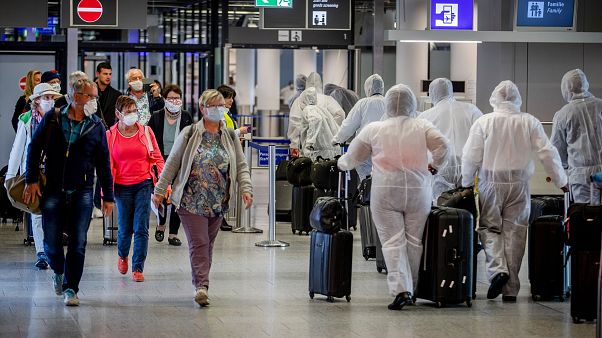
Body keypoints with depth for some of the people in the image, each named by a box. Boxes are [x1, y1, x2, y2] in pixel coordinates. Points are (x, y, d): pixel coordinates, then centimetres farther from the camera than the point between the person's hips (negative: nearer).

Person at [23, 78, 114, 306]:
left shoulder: (96, 126, 3)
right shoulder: (52, 119, 0)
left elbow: (104, 163, 6)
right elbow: (34, 148, 6)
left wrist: (108, 196, 5)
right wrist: (31, 180, -1)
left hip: (82, 192, 1)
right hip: (53, 191, 0)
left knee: (78, 243, -3)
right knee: (51, 243, 2)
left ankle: (70, 288, 8)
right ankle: (59, 272, 31)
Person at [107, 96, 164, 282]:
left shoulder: (146, 131, 2)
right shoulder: (110, 135, 0)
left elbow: (157, 159, 4)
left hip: (144, 184, 0)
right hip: (122, 187, 0)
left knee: (141, 228, -5)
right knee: (125, 228, 6)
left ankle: (138, 268, 4)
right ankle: (122, 255, 37)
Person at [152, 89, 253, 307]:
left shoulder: (230, 136, 8)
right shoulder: (189, 134, -2)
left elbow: (241, 166, 8)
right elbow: (172, 163, 2)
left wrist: (246, 189, -8)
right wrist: (160, 190, 0)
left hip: (218, 203, 4)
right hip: (191, 200, -4)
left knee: (208, 244, 10)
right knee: (198, 243, -11)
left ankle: (201, 284, 20)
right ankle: (201, 286, -17)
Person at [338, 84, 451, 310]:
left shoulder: (374, 129, 4)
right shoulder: (423, 127, 3)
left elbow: (352, 157, 13)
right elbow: (443, 146, -8)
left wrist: (342, 164, 34)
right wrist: (436, 165, 11)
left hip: (385, 192, -1)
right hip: (418, 192, 1)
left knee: (393, 241, -3)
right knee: (414, 241, 11)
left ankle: (400, 289, -16)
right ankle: (410, 288, 17)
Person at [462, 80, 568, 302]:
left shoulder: (483, 122, -4)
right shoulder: (529, 122, -1)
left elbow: (471, 157, -5)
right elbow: (547, 153, 0)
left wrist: (466, 183, 10)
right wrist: (560, 181, 10)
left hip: (491, 183, -1)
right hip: (519, 183, 1)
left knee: (490, 227, 10)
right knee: (514, 231, 6)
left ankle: (498, 268, -15)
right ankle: (510, 289, 7)